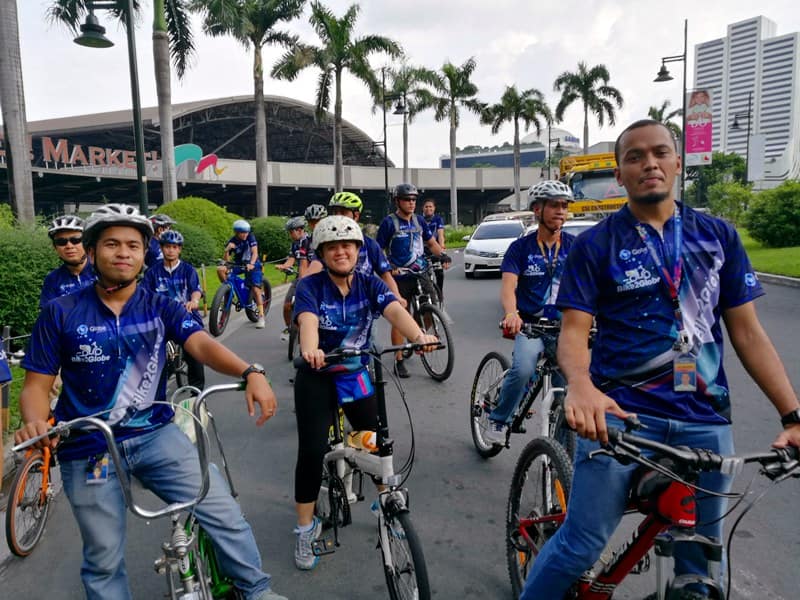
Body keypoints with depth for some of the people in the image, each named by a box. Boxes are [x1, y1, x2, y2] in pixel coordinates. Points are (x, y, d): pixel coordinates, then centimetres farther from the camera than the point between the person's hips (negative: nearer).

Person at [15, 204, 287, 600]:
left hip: (155, 435, 1)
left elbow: (202, 344, -18)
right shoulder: (60, 313, -3)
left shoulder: (162, 308, -1)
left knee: (225, 515, -7)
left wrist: (250, 372, -37)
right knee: (104, 560, 11)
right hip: (89, 450, 0)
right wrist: (34, 421, -25)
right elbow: (37, 384, -2)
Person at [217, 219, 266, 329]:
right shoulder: (232, 241, -8)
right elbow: (226, 259, -11)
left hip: (252, 264, -3)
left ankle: (261, 316, -10)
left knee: (256, 289, -15)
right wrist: (227, 250, -32)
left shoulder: (250, 237, -13)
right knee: (220, 269, -21)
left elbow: (254, 252, -22)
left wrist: (251, 264, -40)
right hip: (238, 264, 3)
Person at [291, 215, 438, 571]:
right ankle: (305, 529, 10)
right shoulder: (310, 287, -14)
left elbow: (395, 311, -26)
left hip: (356, 375, 3)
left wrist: (419, 336, -47)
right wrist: (310, 350, -56)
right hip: (317, 378, -2)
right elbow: (308, 321, -34)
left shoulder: (370, 285, -7)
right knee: (312, 451, -9)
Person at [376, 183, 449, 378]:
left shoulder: (418, 220, 10)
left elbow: (431, 242, 17)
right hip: (399, 278, -4)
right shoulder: (389, 222, -6)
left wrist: (442, 255, -2)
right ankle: (399, 361, 9)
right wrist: (387, 267, -22)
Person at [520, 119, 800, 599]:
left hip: (705, 420, 3)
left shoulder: (719, 235, 8)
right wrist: (581, 385, -29)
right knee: (581, 545, -4)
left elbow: (748, 331, 8)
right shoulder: (596, 244, 0)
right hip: (620, 413, -3)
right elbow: (574, 330, -7)